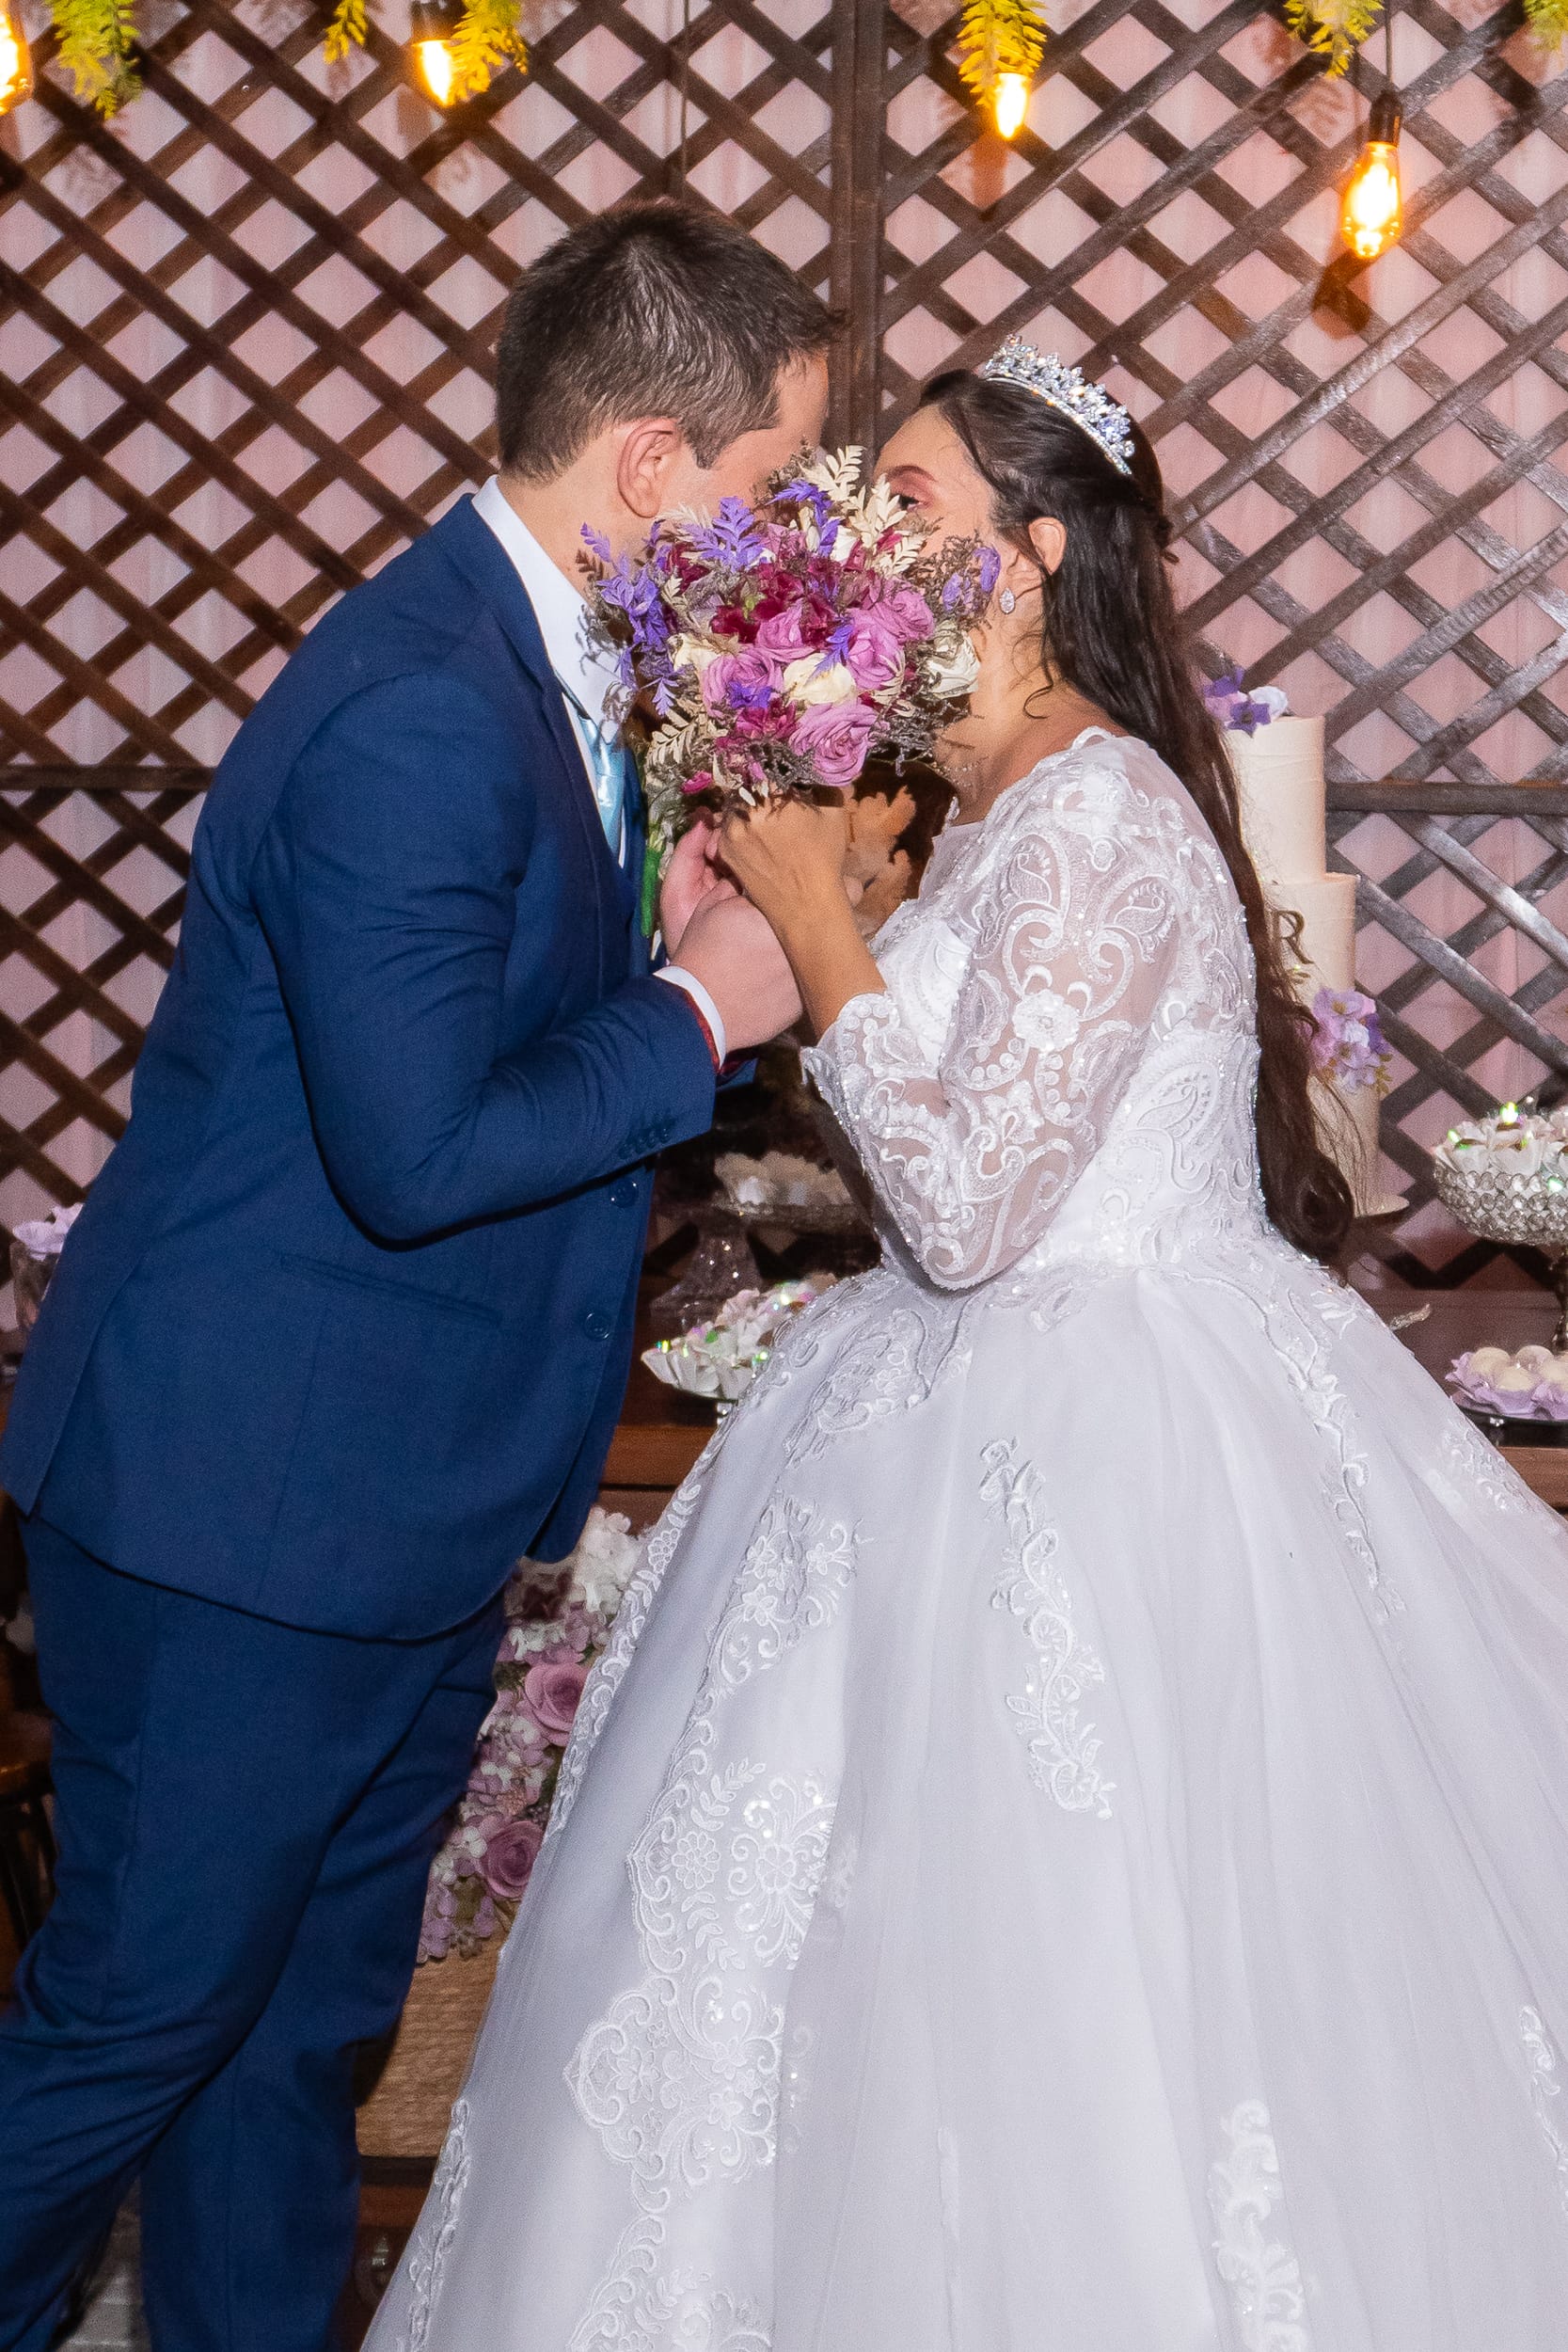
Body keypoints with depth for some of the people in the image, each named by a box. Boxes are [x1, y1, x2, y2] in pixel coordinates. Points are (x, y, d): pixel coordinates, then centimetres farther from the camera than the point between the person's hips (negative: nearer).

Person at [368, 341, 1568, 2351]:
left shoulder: (1098, 811, -18)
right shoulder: (1000, 810, 12)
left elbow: (967, 1207, -22)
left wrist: (817, 924, -14)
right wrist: (789, 900, 10)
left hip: (1104, 1448, -10)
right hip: (995, 1414, 10)